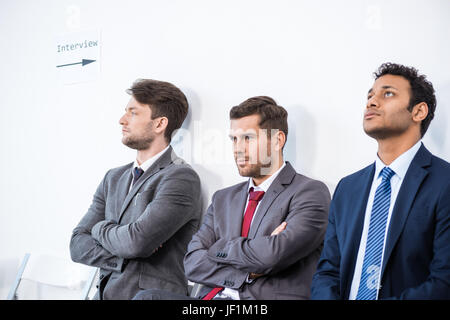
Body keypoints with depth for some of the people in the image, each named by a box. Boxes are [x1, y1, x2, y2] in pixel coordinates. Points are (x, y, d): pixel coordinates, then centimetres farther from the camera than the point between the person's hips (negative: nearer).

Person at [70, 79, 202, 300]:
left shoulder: (180, 178, -8)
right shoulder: (114, 178, 14)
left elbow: (137, 241, -18)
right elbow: (77, 245, 8)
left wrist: (100, 229, 1)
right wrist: (123, 258, -8)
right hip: (105, 293, 5)